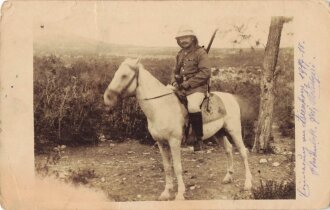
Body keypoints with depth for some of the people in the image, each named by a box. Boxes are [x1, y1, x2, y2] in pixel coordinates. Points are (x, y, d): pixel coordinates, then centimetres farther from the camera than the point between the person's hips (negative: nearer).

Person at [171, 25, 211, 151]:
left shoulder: (200, 52, -5)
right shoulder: (180, 54, 18)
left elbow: (205, 73, -14)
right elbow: (175, 71, 27)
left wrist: (188, 83, -17)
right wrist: (174, 82, 4)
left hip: (197, 88, -8)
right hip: (181, 88, 8)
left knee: (193, 107, -35)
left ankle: (199, 138, -21)